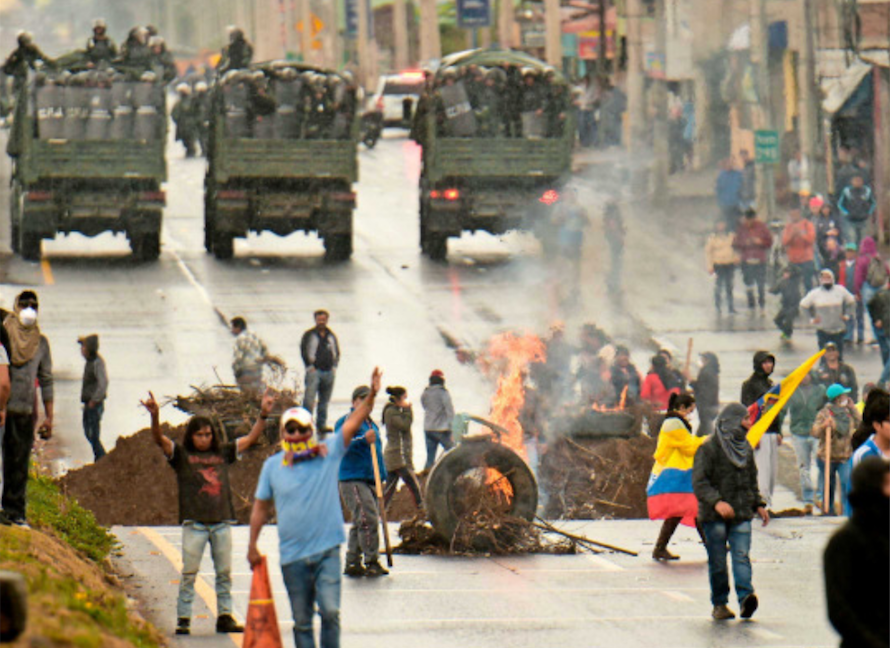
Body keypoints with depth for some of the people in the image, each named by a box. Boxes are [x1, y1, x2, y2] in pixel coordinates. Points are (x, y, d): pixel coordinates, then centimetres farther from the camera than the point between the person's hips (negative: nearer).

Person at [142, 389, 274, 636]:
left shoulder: (223, 453, 14)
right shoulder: (181, 455, 4)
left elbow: (251, 438, 18)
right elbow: (160, 439, -9)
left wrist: (263, 414, 8)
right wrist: (155, 416, -25)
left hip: (222, 522, 3)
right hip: (194, 523, -3)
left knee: (224, 572, 6)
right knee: (189, 573, -3)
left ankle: (225, 617, 13)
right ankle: (183, 619, 0)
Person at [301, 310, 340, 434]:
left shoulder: (332, 336, 16)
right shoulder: (309, 335, 4)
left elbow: (337, 352, 21)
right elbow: (304, 351, -1)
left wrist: (334, 366, 7)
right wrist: (310, 366, -9)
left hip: (329, 372, 4)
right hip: (314, 371, -4)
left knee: (324, 400, 8)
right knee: (309, 397, -16)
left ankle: (322, 424, 14)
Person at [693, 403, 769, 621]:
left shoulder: (746, 448, 15)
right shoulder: (709, 448, -7)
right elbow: (699, 481, -13)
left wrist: (758, 504, 15)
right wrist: (716, 502, -26)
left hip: (742, 513, 4)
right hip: (714, 515, -4)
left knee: (741, 555, -13)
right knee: (717, 561, 0)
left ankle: (746, 597, -26)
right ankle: (719, 604, 10)